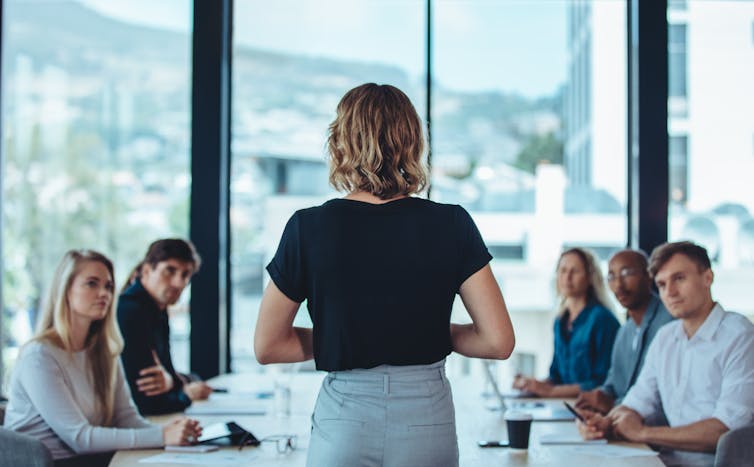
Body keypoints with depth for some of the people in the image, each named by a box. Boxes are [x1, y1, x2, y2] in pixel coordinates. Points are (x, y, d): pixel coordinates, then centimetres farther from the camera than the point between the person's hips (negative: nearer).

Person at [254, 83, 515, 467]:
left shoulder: (308, 229, -6)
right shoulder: (451, 225, -5)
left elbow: (267, 346, 0)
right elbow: (499, 342, -7)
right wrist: (433, 333, 9)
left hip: (344, 424, 0)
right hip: (427, 422, 1)